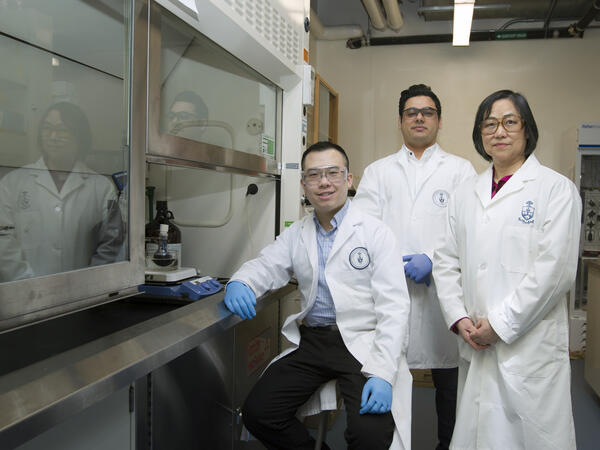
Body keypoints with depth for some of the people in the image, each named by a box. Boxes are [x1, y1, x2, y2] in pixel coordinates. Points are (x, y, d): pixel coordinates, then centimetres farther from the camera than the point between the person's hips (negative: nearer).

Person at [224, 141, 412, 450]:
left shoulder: (375, 232, -3)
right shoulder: (296, 234, 13)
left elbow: (394, 307, -9)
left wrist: (382, 374, -19)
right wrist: (238, 284, -16)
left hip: (360, 343, -4)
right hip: (310, 342, 5)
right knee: (256, 413, -8)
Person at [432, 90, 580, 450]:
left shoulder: (556, 188, -3)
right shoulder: (465, 195, 13)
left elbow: (555, 269, -11)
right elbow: (447, 261, 11)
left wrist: (500, 323, -12)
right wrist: (459, 318, -2)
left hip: (531, 347, -4)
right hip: (477, 345, 5)